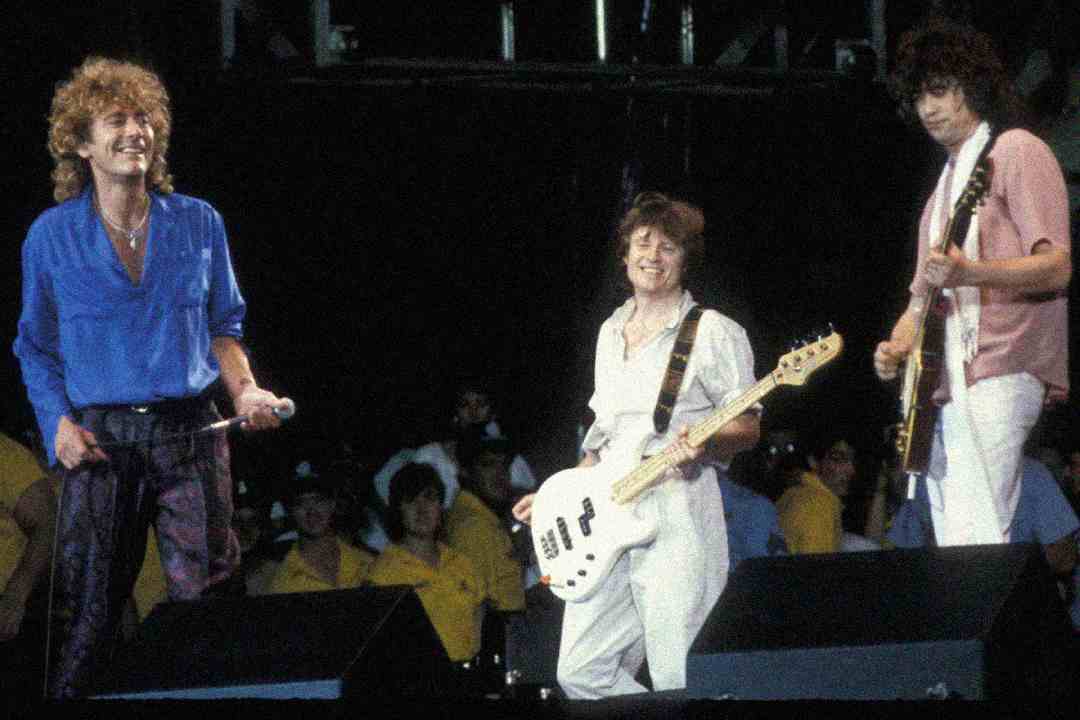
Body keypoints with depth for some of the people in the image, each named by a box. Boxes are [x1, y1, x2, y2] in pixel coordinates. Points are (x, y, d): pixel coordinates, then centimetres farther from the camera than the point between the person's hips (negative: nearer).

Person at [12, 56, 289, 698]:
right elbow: (37, 348, 11)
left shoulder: (198, 224, 8)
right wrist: (59, 423, -4)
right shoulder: (52, 236, 4)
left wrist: (246, 391, -1)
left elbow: (223, 325, 16)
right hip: (100, 440, -1)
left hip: (190, 434, 1)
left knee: (204, 595, -6)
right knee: (93, 611, -1)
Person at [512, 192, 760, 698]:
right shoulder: (611, 333, 20)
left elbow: (748, 428, -2)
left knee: (681, 686, -12)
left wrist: (704, 443, -21)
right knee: (581, 671, -2)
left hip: (677, 514, -7)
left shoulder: (713, 333, -1)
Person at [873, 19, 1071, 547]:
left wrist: (970, 272, -27)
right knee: (951, 546, 3)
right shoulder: (947, 182, 25)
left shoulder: (1015, 151, -1)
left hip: (995, 377, -9)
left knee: (973, 541, -22)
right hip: (944, 385, 9)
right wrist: (897, 344, 6)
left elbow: (1056, 267, -12)